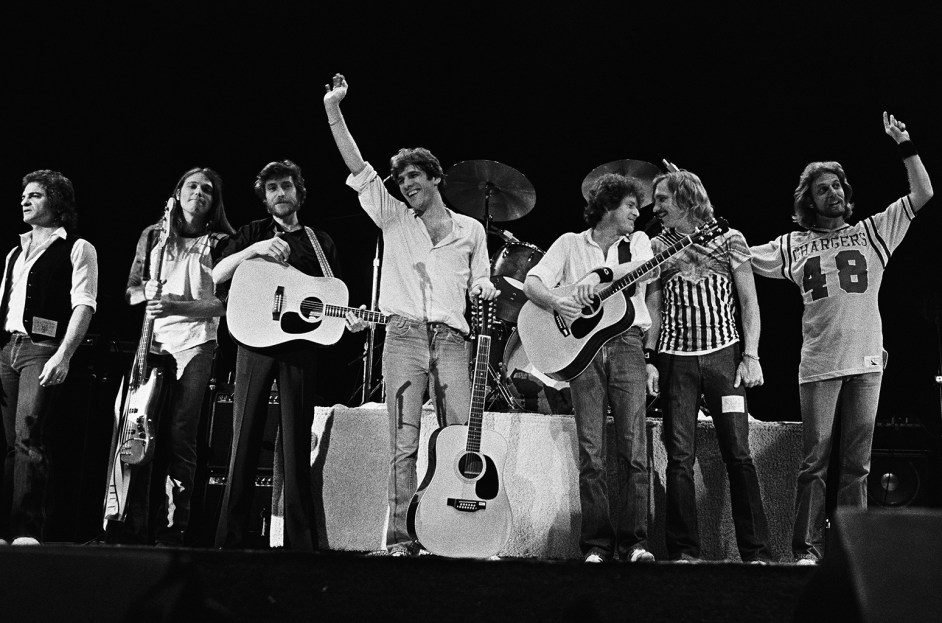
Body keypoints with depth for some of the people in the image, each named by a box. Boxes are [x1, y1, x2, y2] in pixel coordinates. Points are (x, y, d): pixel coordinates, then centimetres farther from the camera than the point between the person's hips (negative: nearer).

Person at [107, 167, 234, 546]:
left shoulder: (221, 243, 8)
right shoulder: (152, 235, 17)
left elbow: (222, 303, -2)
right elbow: (130, 291, 18)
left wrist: (175, 306, -16)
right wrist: (146, 291, -6)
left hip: (195, 344, -2)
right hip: (152, 342, 2)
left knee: (180, 437, -8)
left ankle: (171, 531, -6)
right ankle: (132, 526, -4)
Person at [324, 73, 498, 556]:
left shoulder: (471, 230, 16)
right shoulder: (394, 219, 13)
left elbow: (479, 284, 21)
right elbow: (357, 167, 6)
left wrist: (485, 290, -4)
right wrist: (333, 109, 0)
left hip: (451, 339, 1)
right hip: (404, 335, -1)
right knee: (404, 441, -6)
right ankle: (400, 537, -5)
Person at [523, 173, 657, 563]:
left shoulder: (636, 241, 17)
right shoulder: (570, 243, 13)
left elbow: (645, 269, -5)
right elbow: (533, 282, 2)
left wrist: (600, 273, -19)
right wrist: (556, 303, -18)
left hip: (625, 344, 1)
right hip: (581, 347, -1)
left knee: (634, 447, -7)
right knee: (591, 453, -4)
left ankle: (634, 541, -2)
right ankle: (597, 544, 1)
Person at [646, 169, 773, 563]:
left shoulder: (729, 239, 6)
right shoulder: (657, 247, 11)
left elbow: (749, 302, 4)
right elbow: (653, 309, 11)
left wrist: (751, 356, -6)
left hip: (724, 354, -2)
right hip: (675, 359, 2)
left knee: (738, 453, -6)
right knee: (679, 457, -1)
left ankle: (756, 553, 0)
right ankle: (683, 553, 4)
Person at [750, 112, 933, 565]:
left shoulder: (872, 232, 13)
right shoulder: (795, 245, 11)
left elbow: (923, 193, 9)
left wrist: (904, 145, 3)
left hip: (866, 362, 1)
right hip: (818, 365, -1)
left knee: (857, 463, 4)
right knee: (815, 460, -3)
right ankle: (808, 548, 1)